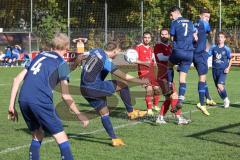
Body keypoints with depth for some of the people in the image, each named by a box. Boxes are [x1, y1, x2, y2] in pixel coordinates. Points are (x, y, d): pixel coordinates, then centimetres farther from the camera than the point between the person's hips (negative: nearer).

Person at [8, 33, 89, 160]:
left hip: (23, 99, 6)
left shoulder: (39, 56, 24)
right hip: (41, 101, -6)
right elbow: (65, 95, 4)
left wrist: (12, 105, 20)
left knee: (37, 136, 23)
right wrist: (79, 115, 16)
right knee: (62, 138, 0)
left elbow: (17, 79, 18)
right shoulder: (62, 63, 8)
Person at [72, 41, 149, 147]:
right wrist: (141, 81, -10)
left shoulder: (95, 51, 9)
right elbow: (124, 77, -17)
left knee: (104, 113, 12)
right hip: (94, 88, -9)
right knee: (123, 86, 1)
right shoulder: (107, 62, -15)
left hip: (84, 89, 9)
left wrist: (74, 66, 43)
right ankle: (131, 112, 11)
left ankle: (114, 138, 12)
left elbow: (80, 57, 23)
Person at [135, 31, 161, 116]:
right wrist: (143, 63, -19)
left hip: (151, 71, 7)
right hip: (143, 71, -7)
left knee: (156, 88, 5)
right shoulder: (139, 47, -3)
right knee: (149, 89, -18)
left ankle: (155, 106, 28)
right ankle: (149, 109, -12)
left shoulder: (150, 49, 17)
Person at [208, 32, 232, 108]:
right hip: (215, 70, 4)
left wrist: (228, 68, -5)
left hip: (223, 70, -4)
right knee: (218, 88, 9)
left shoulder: (226, 49, -4)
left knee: (219, 85, -21)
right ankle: (226, 101, 26)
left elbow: (230, 59, 5)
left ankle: (226, 99, 1)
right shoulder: (214, 47, 1)